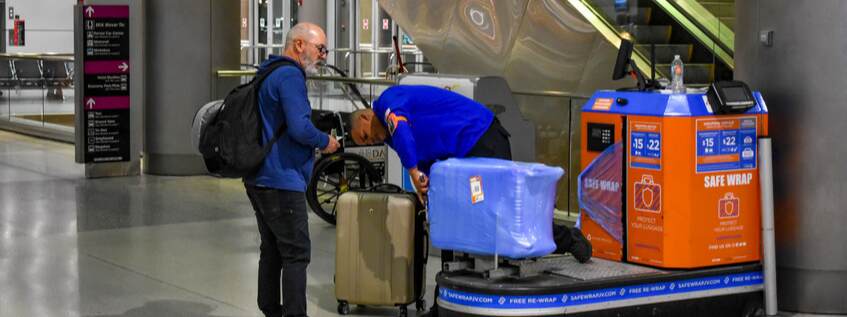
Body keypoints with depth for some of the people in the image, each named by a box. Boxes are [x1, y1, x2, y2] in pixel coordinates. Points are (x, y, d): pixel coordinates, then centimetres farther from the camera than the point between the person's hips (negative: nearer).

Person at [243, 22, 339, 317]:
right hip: (282, 182, -10)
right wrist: (325, 142, -7)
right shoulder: (290, 76, -15)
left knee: (272, 249, 16)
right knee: (296, 254, -6)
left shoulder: (268, 74, 17)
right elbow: (300, 127, -24)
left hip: (260, 179, 10)